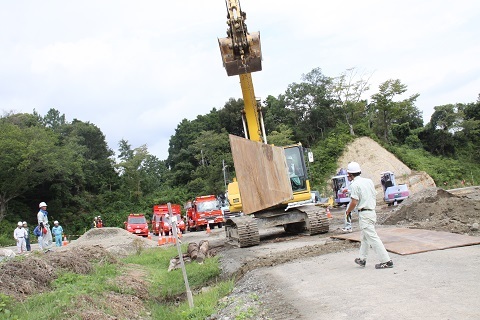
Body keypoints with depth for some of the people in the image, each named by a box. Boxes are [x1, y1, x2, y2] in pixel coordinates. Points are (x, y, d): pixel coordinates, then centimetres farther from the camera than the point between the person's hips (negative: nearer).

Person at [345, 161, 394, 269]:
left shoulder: (354, 184, -13)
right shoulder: (369, 181, 11)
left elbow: (354, 202, -17)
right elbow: (375, 196, 15)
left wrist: (348, 211, -1)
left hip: (364, 214, -9)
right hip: (372, 211, 9)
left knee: (372, 238, -6)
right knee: (364, 237, 19)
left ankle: (386, 261, -7)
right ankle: (362, 259, 28)